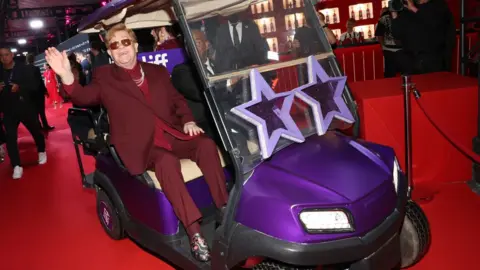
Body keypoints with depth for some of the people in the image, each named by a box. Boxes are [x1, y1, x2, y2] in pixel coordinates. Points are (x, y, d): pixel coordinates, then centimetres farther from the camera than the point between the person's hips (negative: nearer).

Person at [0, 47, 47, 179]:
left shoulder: (24, 69, -5)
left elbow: (35, 86, -10)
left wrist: (20, 87, -26)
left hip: (26, 107, -2)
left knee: (36, 131, 13)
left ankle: (42, 152, 40)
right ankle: (17, 166, -1)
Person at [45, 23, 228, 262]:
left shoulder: (157, 71, 19)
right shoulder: (105, 77, 10)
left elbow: (177, 100, 19)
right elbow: (84, 98, -4)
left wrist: (188, 120, 0)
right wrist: (66, 76, -23)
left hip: (172, 134, 4)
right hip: (140, 144, -3)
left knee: (206, 145, -26)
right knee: (167, 162, -35)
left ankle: (225, 209, -18)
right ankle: (194, 231, -33)